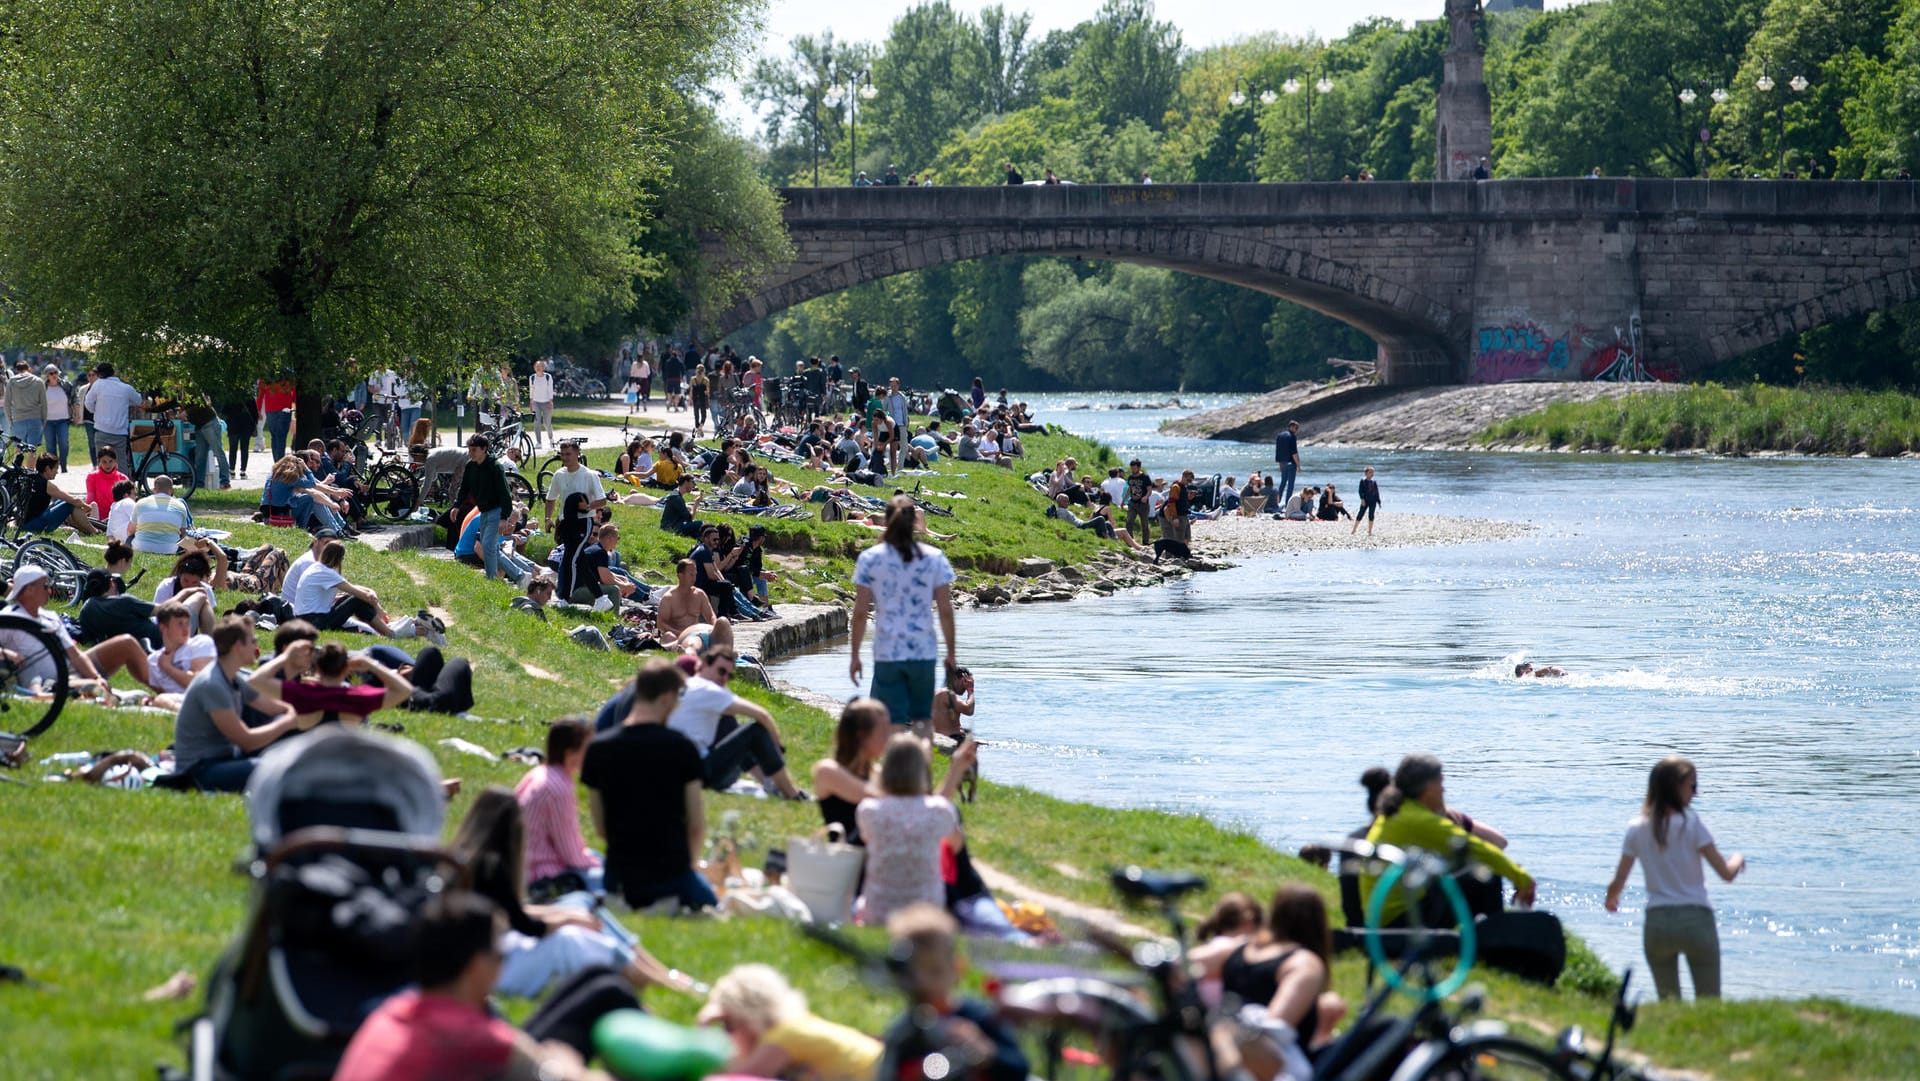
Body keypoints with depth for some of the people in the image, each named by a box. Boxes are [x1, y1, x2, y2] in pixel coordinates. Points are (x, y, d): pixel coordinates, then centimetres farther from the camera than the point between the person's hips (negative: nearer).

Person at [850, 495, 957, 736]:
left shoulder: (870, 559, -3)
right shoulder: (934, 558, 0)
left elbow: (860, 612, -3)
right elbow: (945, 610, 0)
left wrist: (855, 655, 5)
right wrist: (951, 652, 11)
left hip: (887, 653, -1)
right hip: (924, 652, 1)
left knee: (893, 725, 0)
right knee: (923, 719, 17)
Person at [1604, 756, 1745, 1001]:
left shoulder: (1637, 828, 4)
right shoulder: (1691, 822, -6)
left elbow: (1618, 882, 5)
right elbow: (1726, 873, -6)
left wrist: (1611, 899, 27)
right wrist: (1738, 860, 16)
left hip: (1657, 922, 3)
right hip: (1696, 920, -3)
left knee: (1668, 1002, 14)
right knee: (1709, 1003, 2)